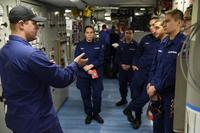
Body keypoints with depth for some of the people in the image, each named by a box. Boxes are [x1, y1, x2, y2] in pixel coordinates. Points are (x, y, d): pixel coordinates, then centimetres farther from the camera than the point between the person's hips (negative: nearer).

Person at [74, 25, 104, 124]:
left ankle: (96, 113, 22)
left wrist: (91, 66, -17)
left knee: (97, 95, 1)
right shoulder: (80, 45, 2)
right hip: (83, 75, 0)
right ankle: (88, 114, 26)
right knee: (85, 95, 8)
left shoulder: (98, 45, 5)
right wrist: (86, 69, -17)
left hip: (97, 74, 0)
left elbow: (101, 59, -3)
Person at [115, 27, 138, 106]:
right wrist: (121, 64, -6)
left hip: (132, 69, -4)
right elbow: (118, 55, 8)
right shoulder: (121, 44, 6)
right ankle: (123, 99, 31)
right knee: (122, 85, 13)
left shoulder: (135, 44, -7)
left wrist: (130, 65, -13)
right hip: (122, 68, 4)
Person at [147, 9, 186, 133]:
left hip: (171, 93, -7)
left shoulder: (183, 43, -15)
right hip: (157, 91, 7)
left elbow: (175, 72, -21)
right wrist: (151, 83, 3)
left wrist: (157, 87, -16)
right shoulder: (164, 42, 9)